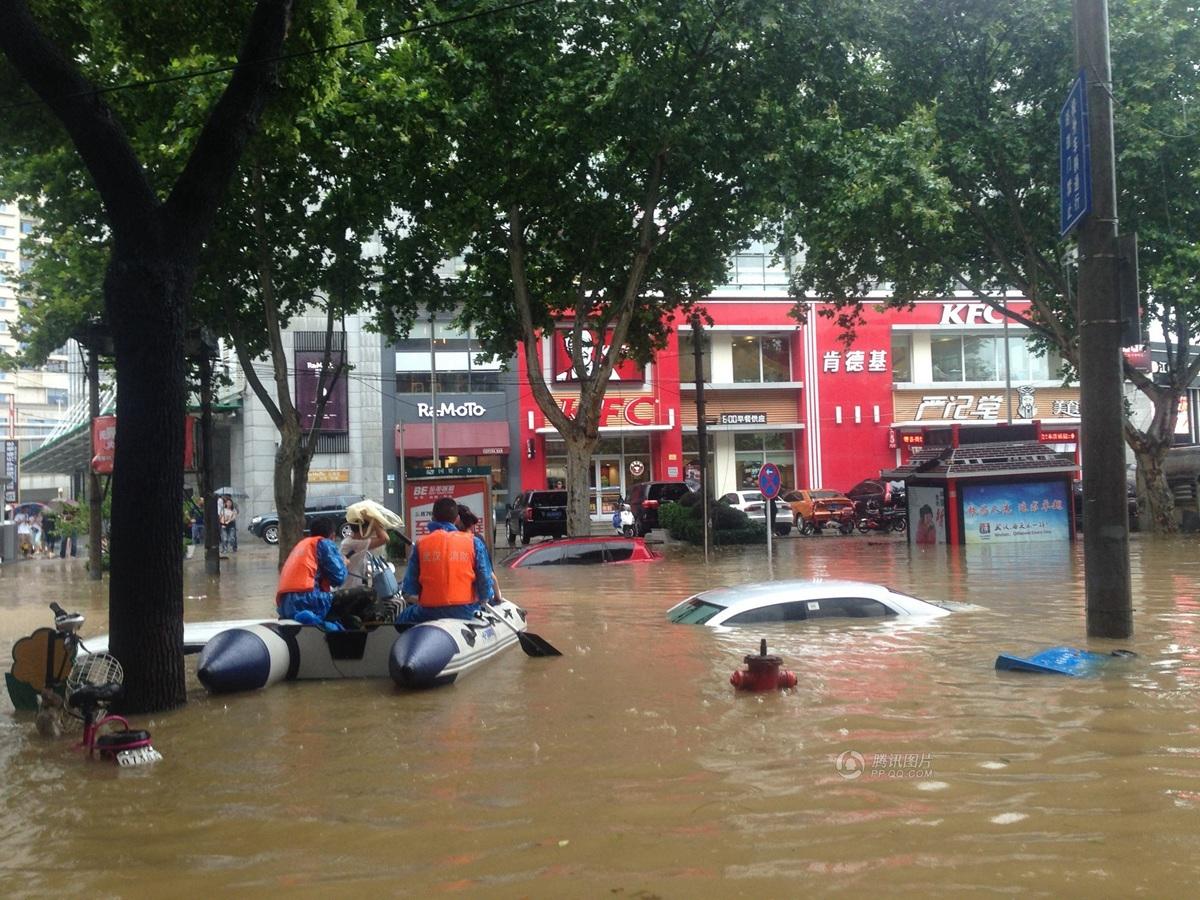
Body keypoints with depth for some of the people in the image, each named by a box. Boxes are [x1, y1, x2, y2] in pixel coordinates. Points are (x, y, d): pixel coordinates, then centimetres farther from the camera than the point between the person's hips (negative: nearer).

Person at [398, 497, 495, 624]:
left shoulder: (421, 544, 1)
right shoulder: (473, 542, -1)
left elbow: (410, 587, 2)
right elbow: (485, 579, -3)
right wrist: (483, 598, 17)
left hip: (429, 613, -1)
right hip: (465, 612, 1)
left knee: (403, 618, 28)